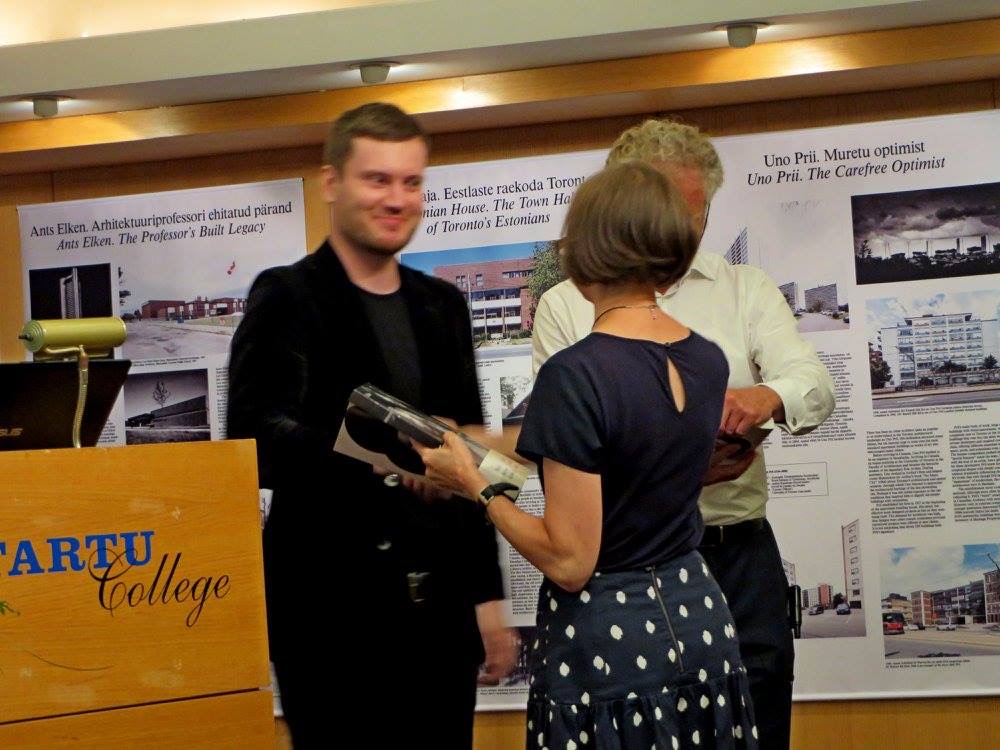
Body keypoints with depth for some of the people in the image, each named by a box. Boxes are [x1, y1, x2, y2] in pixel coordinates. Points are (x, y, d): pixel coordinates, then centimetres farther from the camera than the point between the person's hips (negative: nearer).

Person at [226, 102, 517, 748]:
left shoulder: (443, 306, 14)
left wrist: (488, 598, 16)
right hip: (332, 611, -5)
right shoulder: (288, 299, -5)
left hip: (440, 605, 6)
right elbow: (256, 441, -19)